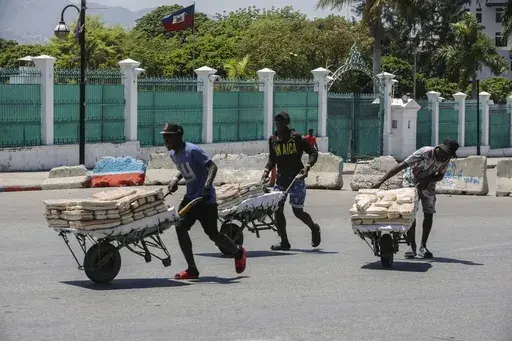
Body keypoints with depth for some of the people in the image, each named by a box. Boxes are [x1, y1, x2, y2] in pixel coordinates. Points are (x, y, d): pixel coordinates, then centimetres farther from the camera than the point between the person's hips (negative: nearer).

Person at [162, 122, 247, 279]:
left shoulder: (192, 151, -19)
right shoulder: (173, 154, 7)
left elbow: (212, 166, -24)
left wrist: (207, 186, -38)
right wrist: (176, 179, 9)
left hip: (205, 198, -8)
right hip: (190, 197, 8)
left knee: (212, 233, -1)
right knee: (180, 227, -9)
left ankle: (239, 252, 28)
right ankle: (192, 269, -6)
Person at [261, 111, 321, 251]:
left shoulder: (297, 138, -6)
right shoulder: (273, 139, 9)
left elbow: (313, 152, -4)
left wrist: (307, 166, -20)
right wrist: (266, 171, 1)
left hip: (296, 178, -5)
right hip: (281, 178, 5)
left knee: (297, 211, -3)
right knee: (277, 209, -4)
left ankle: (314, 228, 27)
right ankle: (284, 242, 3)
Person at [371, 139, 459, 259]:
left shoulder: (445, 159, -17)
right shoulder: (424, 154, -34)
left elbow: (440, 176, -2)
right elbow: (400, 167, -36)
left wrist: (427, 180, -25)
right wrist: (381, 181, -41)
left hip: (428, 185, 5)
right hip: (411, 182, -5)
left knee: (429, 214, -3)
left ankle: (423, 246, 6)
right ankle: (411, 246, -8)